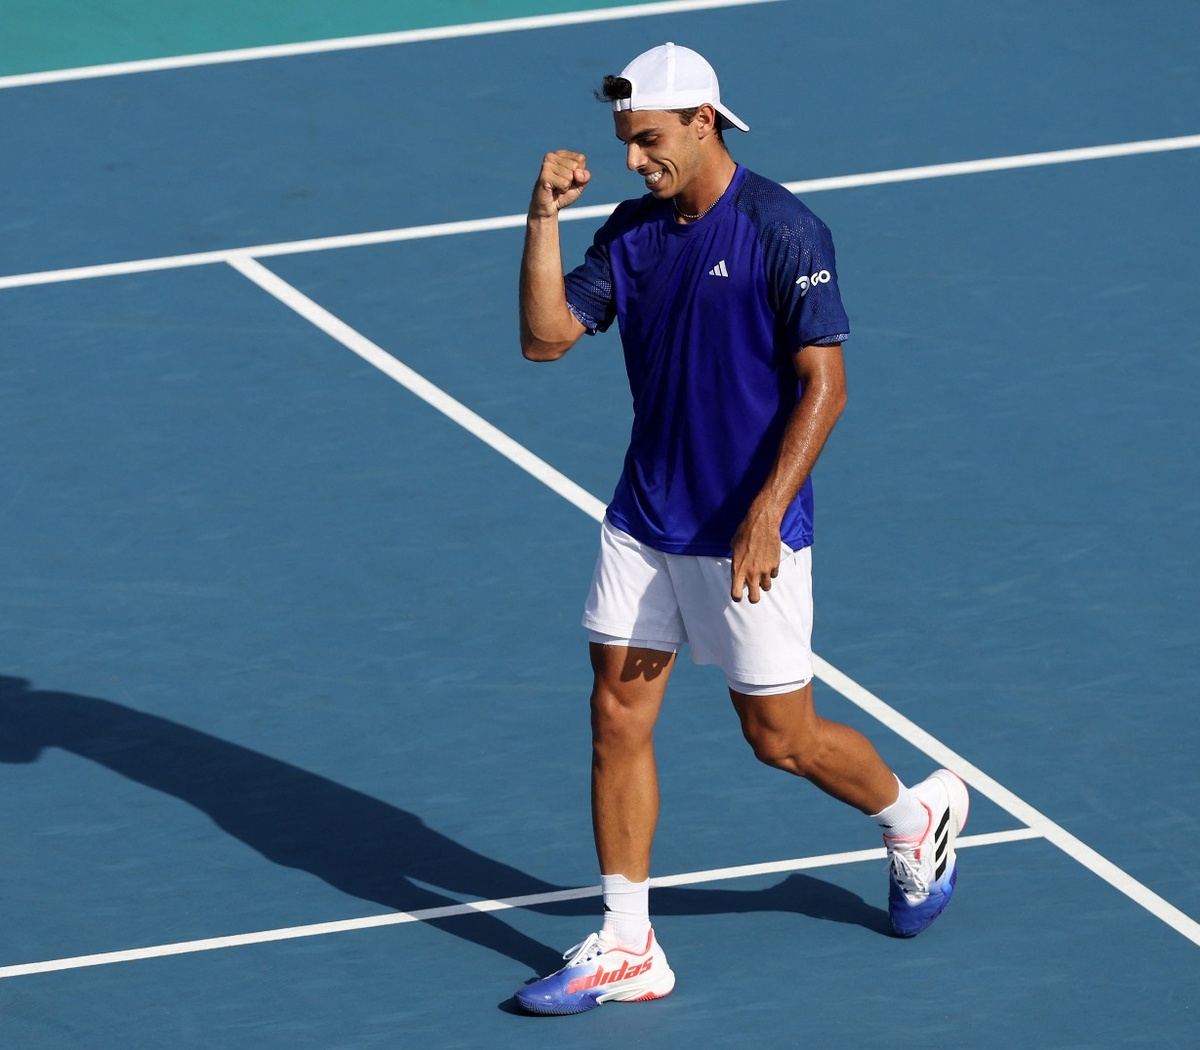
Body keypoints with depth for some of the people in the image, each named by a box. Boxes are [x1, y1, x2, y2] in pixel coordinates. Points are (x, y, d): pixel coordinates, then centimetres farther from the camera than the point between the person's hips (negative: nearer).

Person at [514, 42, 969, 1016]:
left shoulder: (783, 233, -15)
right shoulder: (634, 231, 4)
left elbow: (823, 384, -17)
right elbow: (545, 336, -1)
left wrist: (766, 514, -24)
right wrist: (544, 217, -12)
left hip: (746, 537, -6)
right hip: (643, 524, 6)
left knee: (780, 736, 4)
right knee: (618, 716, 1)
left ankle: (916, 815, 32)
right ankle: (625, 947, 6)